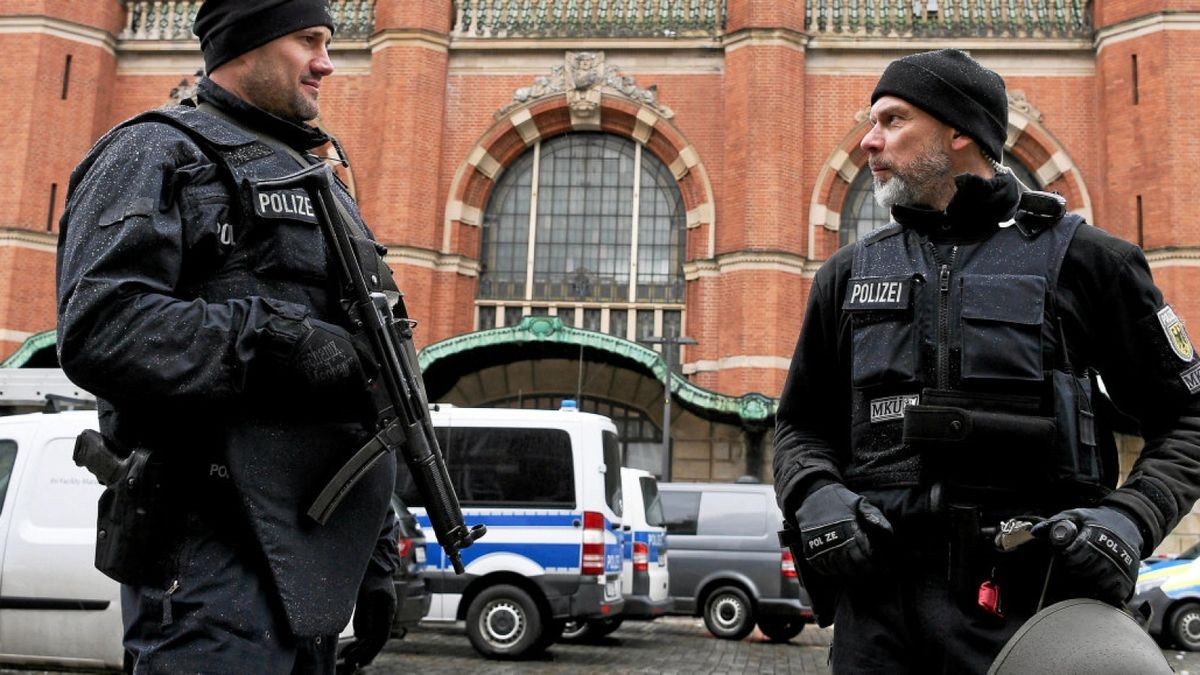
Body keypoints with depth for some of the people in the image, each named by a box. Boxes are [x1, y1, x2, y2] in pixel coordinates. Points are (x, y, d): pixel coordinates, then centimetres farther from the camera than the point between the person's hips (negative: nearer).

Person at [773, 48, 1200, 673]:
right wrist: (814, 494, -3)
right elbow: (801, 424, 19)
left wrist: (1129, 518, -12)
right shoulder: (848, 273, 13)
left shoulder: (1081, 258, 3)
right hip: (876, 603, 3)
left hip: (1025, 600, -2)